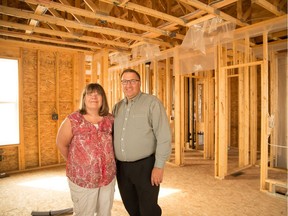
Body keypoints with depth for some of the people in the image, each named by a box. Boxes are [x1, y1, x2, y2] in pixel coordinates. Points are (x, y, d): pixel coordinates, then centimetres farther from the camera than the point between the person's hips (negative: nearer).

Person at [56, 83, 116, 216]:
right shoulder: (73, 120, -12)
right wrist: (74, 163, 8)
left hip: (109, 176, 3)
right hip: (82, 179, -3)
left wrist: (107, 160, 9)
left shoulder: (110, 119, -3)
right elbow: (61, 144, 0)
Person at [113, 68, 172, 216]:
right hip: (121, 167, 6)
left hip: (145, 165, -5)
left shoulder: (152, 103, -10)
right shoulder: (117, 107, 9)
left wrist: (159, 166, -17)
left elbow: (164, 136, -15)